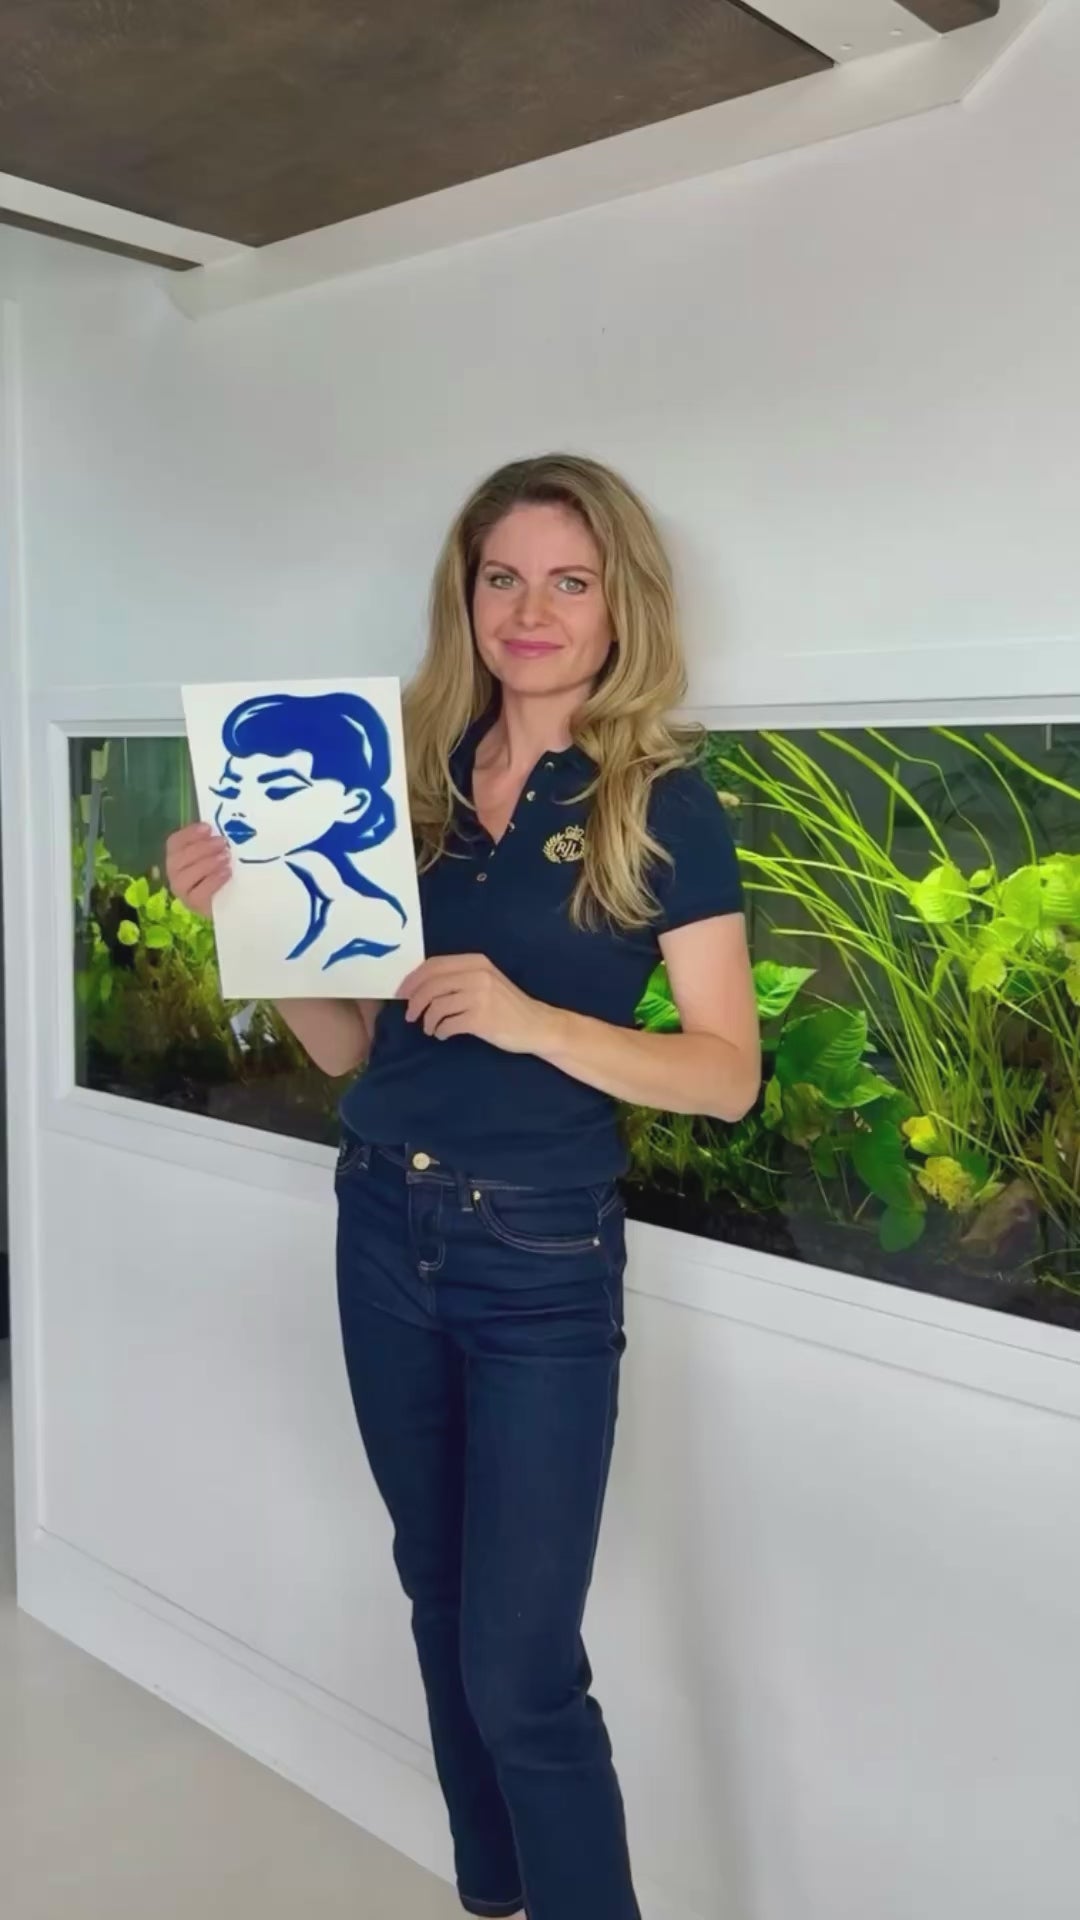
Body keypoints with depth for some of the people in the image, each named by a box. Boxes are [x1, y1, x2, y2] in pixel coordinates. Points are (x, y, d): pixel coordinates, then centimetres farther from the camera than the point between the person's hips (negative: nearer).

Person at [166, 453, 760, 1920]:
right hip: (384, 1233, 6)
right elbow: (349, 1044, 6)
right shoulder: (417, 776, 3)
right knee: (440, 1596, 21)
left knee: (521, 1673, -1)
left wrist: (531, 1019, -25)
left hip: (544, 1263, -5)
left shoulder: (662, 802, -8)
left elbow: (727, 1073, -12)